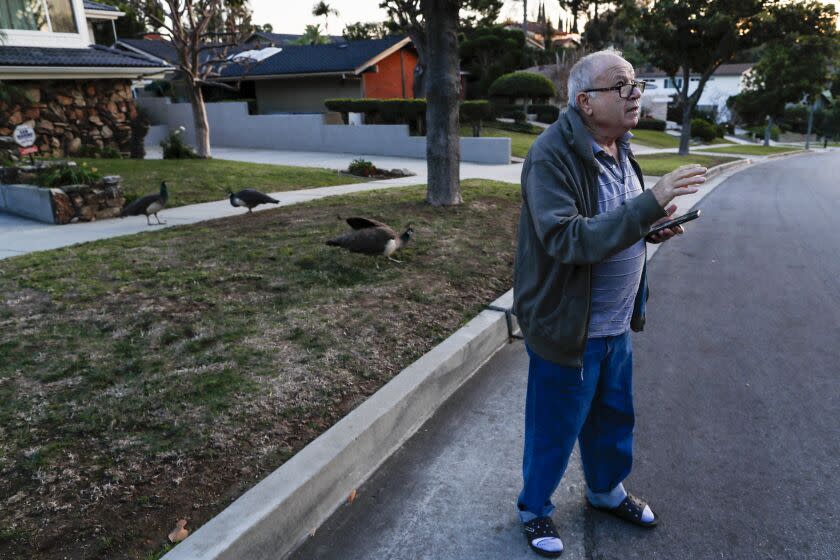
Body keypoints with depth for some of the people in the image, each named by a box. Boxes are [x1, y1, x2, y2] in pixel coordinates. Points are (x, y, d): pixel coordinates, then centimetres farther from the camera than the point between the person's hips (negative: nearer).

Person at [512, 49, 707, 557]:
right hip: (567, 326, -8)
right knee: (555, 429, 11)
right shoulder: (552, 157, -21)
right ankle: (535, 508, 37)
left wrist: (654, 228, -2)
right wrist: (650, 203, -35)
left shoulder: (619, 147, 6)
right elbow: (568, 239, -32)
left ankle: (607, 489, 50)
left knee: (615, 415, 24)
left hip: (617, 323, 8)